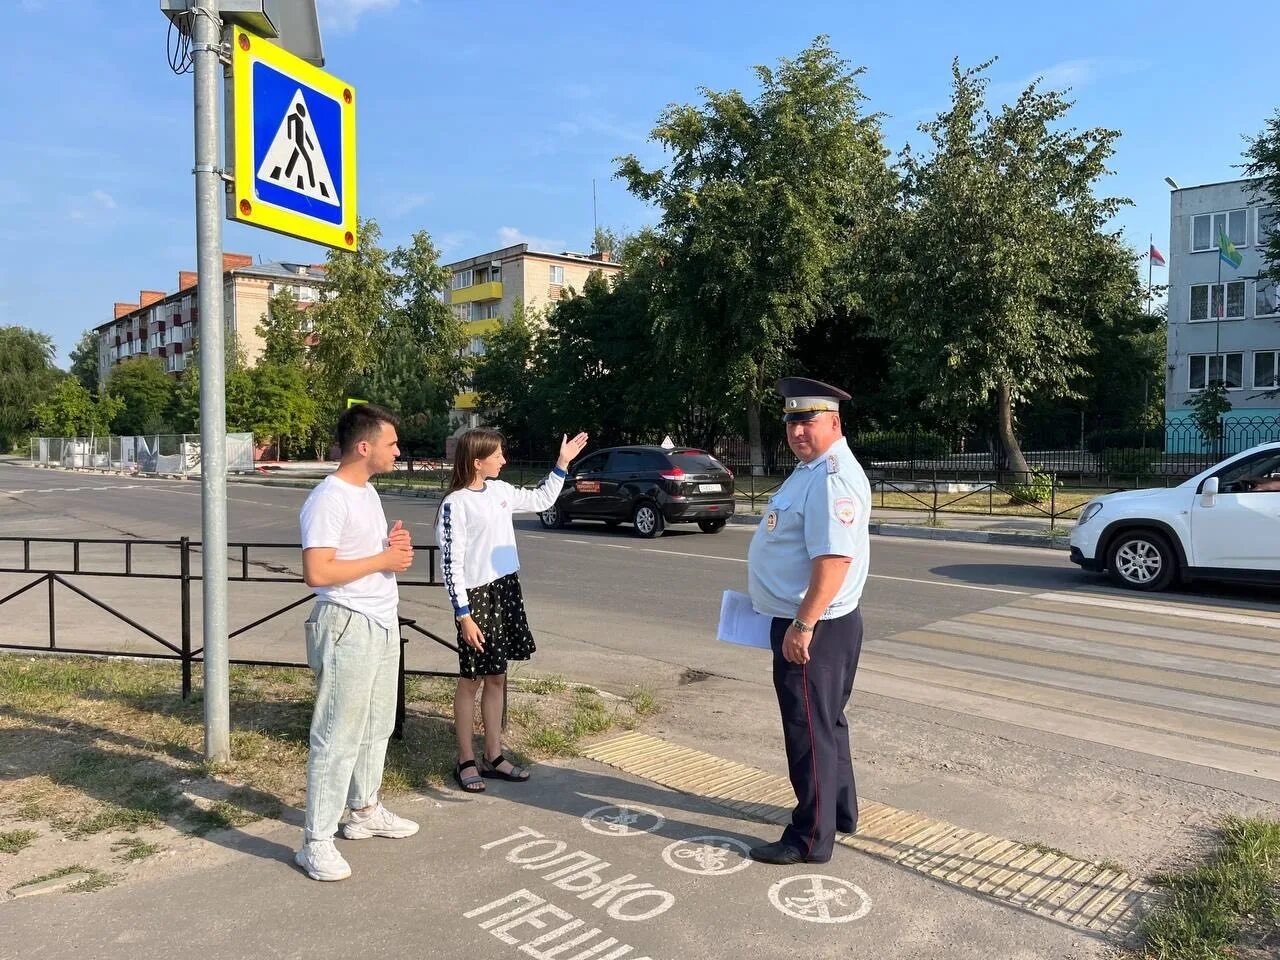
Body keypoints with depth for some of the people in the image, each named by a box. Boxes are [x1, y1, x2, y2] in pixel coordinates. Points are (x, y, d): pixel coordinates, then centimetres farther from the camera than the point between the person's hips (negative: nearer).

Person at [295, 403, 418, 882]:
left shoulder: (368, 492, 12)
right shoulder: (329, 499, -19)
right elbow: (317, 573, -26)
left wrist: (394, 544, 1)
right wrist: (383, 560, -19)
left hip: (383, 624, 10)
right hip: (349, 627, -9)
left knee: (376, 728, 19)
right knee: (338, 738, -3)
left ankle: (365, 811, 35)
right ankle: (316, 842, 8)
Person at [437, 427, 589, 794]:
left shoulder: (500, 490, 7)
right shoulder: (455, 503, -14)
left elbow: (541, 500, 24)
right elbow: (451, 564, -15)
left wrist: (562, 464, 17)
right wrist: (463, 615, -17)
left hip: (506, 589, 7)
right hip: (475, 596, -7)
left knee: (496, 678, 13)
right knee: (472, 679, 4)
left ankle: (493, 757, 24)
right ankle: (466, 761, 18)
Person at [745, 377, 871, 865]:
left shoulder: (832, 478, -22)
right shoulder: (812, 468, 11)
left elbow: (834, 558, -30)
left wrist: (802, 624, -28)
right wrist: (799, 619, 23)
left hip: (813, 628, -11)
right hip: (810, 621, 11)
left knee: (810, 731, 1)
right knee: (825, 722, 23)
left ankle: (811, 839, 15)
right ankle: (838, 811, 40)